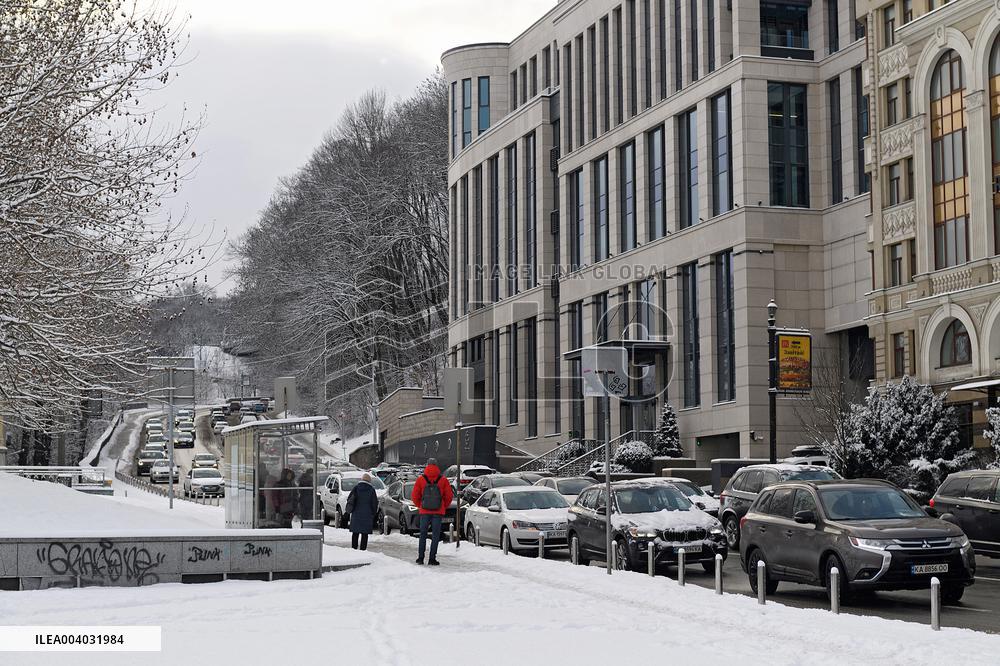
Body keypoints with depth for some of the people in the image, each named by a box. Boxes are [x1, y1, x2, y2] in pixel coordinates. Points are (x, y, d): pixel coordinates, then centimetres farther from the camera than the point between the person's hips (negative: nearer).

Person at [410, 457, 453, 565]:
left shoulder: (421, 480, -2)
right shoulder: (443, 480, -3)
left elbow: (414, 496, 0)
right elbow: (449, 496, 1)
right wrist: (444, 507, 16)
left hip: (424, 512, 1)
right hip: (438, 512, -1)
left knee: (423, 535, 10)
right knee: (435, 535, 4)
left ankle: (420, 558, 9)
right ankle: (432, 559, 1)